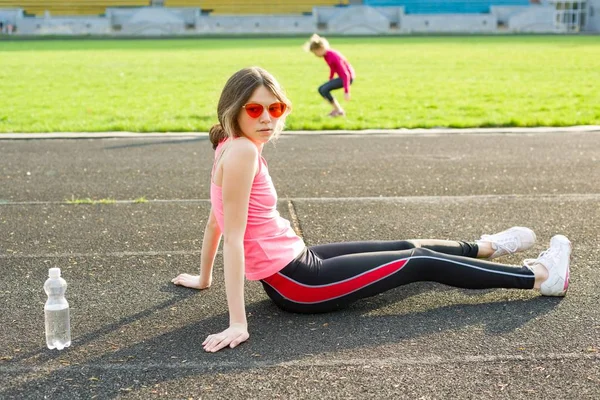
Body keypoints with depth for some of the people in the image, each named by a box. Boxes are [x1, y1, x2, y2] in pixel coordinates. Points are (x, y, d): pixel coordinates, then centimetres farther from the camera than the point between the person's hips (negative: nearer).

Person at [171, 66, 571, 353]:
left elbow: (216, 219, 13)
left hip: (292, 264, 9)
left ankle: (486, 248, 48)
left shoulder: (230, 147, 4)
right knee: (420, 262, 2)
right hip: (297, 284, -9)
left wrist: (203, 278, 24)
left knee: (407, 247, 22)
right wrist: (238, 323, -27)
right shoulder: (242, 151, -24)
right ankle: (541, 276, 17)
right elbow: (233, 236, -27)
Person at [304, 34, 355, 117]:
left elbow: (346, 74, -27)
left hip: (348, 77, -10)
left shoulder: (334, 56, -26)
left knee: (324, 90, -19)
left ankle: (339, 111, -6)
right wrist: (329, 81, 26)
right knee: (321, 89, 6)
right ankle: (337, 109, 12)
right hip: (342, 77, 10)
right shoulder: (326, 55, 0)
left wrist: (346, 91, -28)